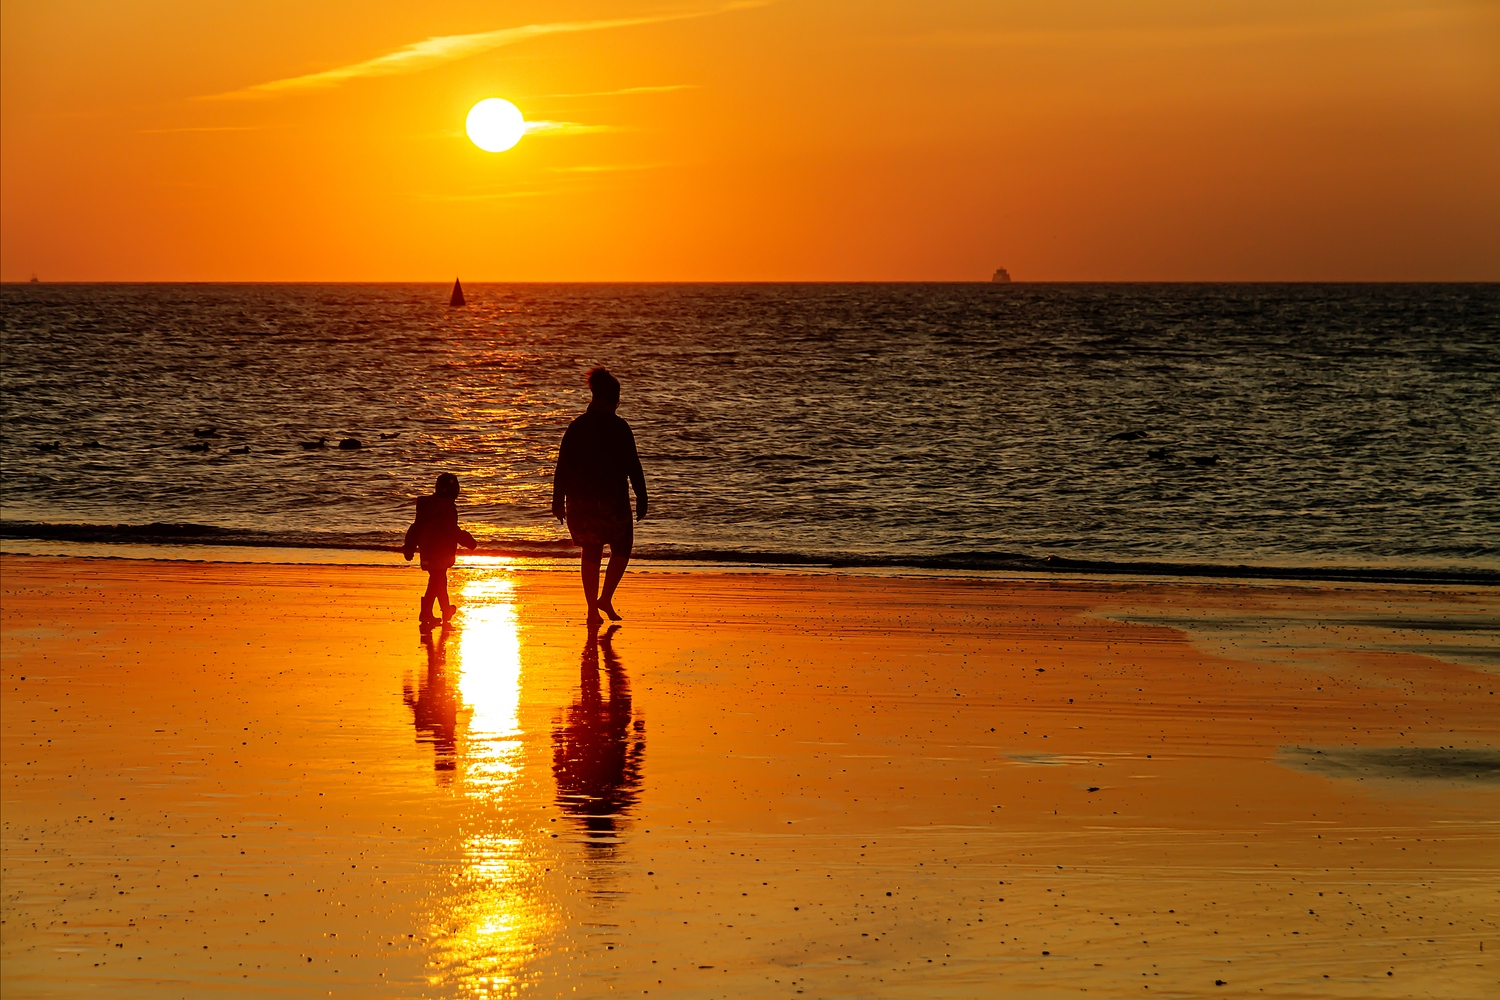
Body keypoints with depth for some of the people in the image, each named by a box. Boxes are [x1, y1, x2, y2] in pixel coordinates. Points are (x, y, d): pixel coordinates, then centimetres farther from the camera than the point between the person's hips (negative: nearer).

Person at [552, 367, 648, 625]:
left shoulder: (576, 427, 4)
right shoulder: (618, 428, -9)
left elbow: (562, 467, 4)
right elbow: (633, 466, -9)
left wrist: (558, 502, 9)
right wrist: (641, 498, -3)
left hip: (580, 500, 4)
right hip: (611, 499, -4)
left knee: (591, 554, 12)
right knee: (621, 549, 13)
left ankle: (593, 609, 9)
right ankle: (605, 598, -1)